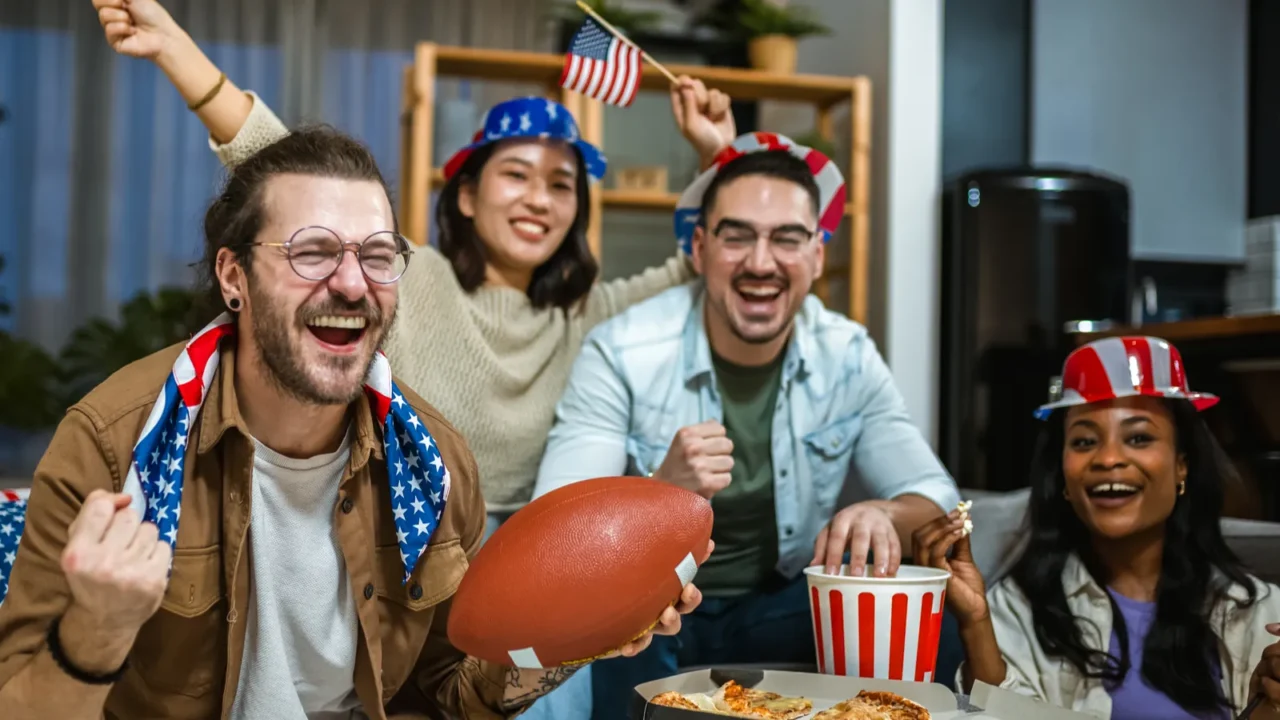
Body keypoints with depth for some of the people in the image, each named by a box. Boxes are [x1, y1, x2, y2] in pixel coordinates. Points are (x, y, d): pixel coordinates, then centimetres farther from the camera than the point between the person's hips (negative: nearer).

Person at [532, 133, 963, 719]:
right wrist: (659, 495, -42)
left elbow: (937, 499, -3)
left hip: (776, 611, 3)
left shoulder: (848, 357, -5)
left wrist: (881, 515, -28)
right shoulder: (620, 352, -16)